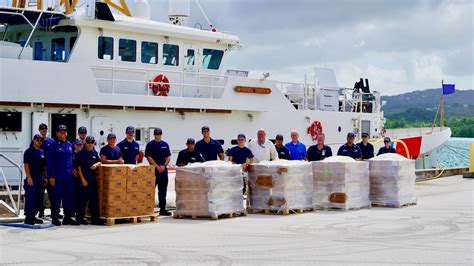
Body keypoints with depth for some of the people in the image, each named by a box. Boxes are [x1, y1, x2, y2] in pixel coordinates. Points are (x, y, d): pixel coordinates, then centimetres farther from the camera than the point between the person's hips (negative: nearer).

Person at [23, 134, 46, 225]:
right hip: (32, 178, -7)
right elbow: (26, 165, -10)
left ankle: (33, 216, 17)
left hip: (40, 178, 7)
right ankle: (28, 217, -4)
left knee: (39, 199, 8)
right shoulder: (29, 151, -5)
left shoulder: (42, 152, 15)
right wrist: (29, 177, -17)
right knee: (30, 198, -8)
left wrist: (45, 177, 13)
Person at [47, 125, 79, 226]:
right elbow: (49, 162, -9)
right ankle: (55, 217, 7)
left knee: (69, 197, 6)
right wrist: (51, 176, -13)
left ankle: (67, 217, 14)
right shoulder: (53, 145, -5)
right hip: (57, 176, -6)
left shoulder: (69, 145, 13)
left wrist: (72, 170, 14)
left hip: (68, 176, 6)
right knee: (56, 197, -2)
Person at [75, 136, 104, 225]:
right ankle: (79, 217, 9)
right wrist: (82, 179, -12)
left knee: (94, 199, 4)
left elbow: (99, 161, 18)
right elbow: (78, 166, -7)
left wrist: (96, 164, -6)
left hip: (93, 179, 5)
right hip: (84, 179, -5)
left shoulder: (94, 152, 10)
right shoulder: (81, 153, -5)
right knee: (83, 199, -2)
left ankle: (95, 218, 9)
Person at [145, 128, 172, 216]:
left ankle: (163, 209, 14)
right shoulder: (150, 144, -2)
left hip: (163, 170, 5)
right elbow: (149, 157, -8)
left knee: (163, 191, 8)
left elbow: (168, 157, 12)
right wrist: (157, 166, -12)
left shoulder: (165, 144, 11)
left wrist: (164, 165, -5)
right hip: (153, 170, -5)